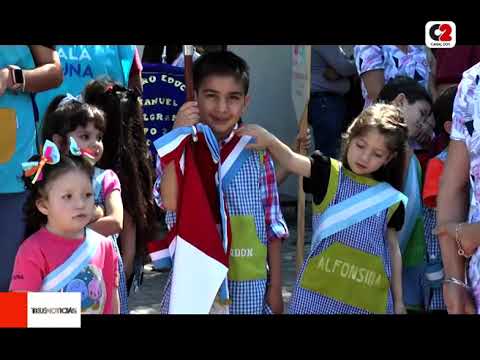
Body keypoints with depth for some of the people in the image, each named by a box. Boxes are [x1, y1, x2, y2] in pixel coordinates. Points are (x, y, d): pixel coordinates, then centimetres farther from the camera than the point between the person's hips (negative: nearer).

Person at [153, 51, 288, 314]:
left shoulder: (257, 154, 0)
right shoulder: (178, 150, -2)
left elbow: (272, 224, 4)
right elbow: (170, 203, -18)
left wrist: (275, 286, 4)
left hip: (248, 285, 1)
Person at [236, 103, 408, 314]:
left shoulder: (390, 200, 6)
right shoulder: (329, 175, 1)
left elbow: (392, 249, 12)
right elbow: (291, 160, -15)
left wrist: (398, 301, 13)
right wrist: (269, 140, -35)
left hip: (368, 299, 2)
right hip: (319, 290, -2)